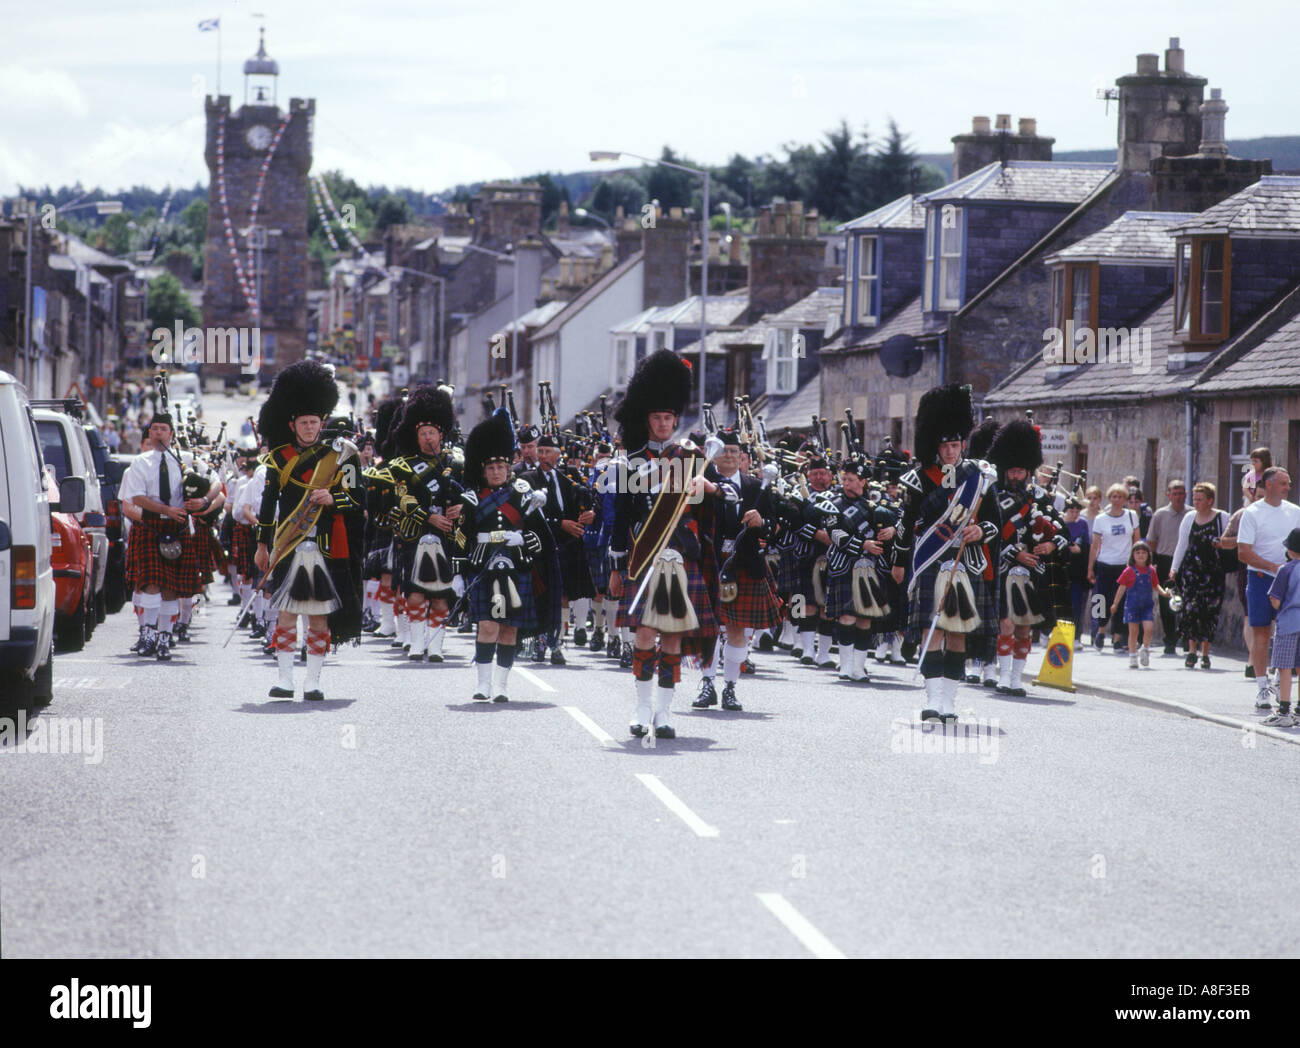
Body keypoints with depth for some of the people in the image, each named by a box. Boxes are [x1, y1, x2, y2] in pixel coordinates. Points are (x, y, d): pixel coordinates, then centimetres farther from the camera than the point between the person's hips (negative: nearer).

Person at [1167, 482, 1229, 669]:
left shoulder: (1222, 518, 4)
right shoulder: (1189, 518, 12)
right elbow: (1182, 545, 16)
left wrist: (1222, 545, -13)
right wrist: (1174, 568, 11)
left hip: (1213, 570, -2)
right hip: (1191, 568, 2)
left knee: (1209, 611, -2)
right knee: (1191, 608, -11)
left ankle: (1205, 653, 8)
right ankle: (1192, 651, -7)